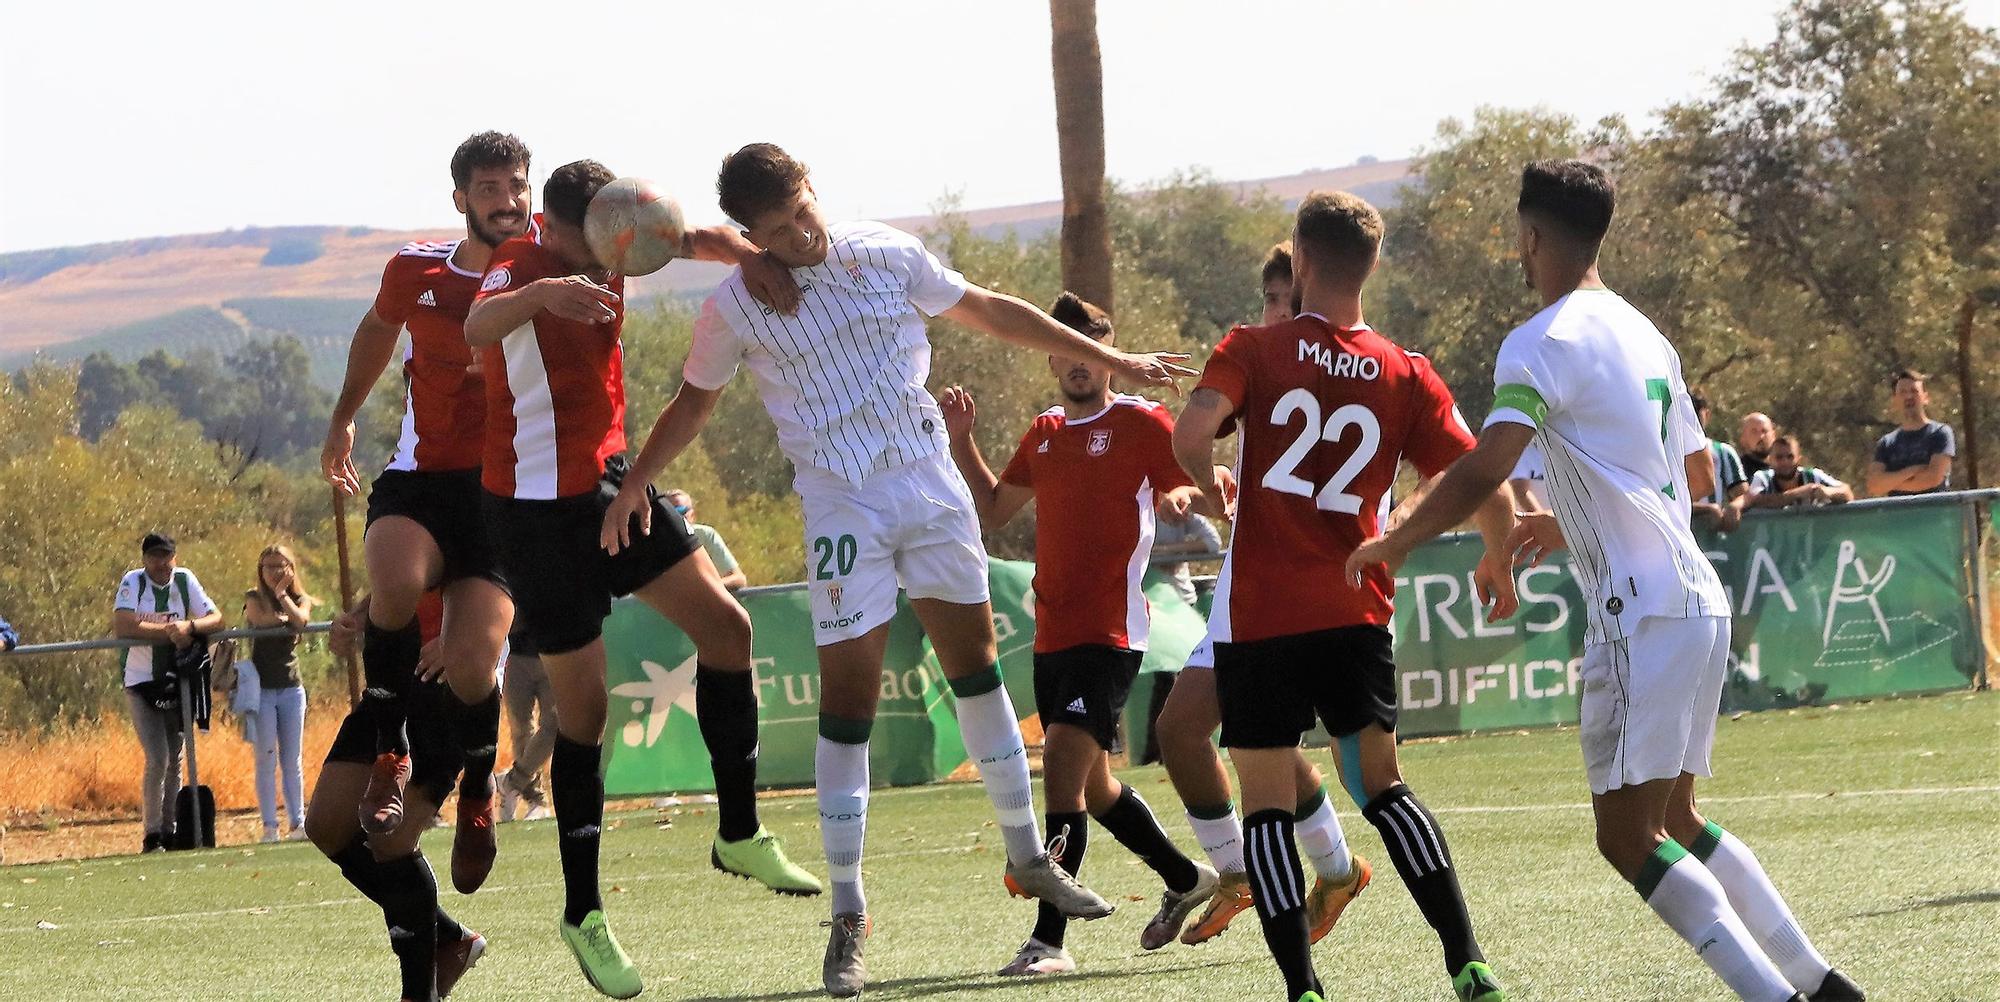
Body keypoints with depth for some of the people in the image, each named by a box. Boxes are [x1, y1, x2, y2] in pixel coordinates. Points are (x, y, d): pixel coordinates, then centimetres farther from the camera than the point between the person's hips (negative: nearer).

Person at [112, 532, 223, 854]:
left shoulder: (185, 580, -1)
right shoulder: (133, 582, -10)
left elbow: (216, 618, -4)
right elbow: (122, 626, -24)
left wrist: (189, 626, -25)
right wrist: (169, 631, -23)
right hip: (142, 684, -4)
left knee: (175, 759, 8)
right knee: (157, 759, -13)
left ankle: (169, 831, 17)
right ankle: (151, 834, -4)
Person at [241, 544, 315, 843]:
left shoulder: (301, 600, 9)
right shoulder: (254, 598, 3)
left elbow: (300, 620, -13)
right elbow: (261, 619, -19)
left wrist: (282, 595, -11)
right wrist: (285, 618, -6)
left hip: (291, 688, 3)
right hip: (262, 689, -3)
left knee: (292, 760, 4)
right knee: (267, 759, -6)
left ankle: (298, 822, 6)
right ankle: (270, 826, -6)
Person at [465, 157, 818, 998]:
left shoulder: (609, 247, -3)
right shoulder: (520, 269, -24)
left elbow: (696, 240, 7)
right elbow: (477, 328, -46)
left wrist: (752, 257, -17)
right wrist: (545, 292, -67)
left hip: (610, 480, 8)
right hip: (539, 507, -8)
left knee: (724, 625, 6)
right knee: (583, 708, -5)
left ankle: (740, 836, 18)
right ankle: (582, 914, 7)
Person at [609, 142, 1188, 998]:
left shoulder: (887, 255, 0)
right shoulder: (735, 308, -5)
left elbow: (992, 314, 10)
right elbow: (695, 402, 13)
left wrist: (1111, 360, 13)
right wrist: (634, 485, 11)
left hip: (932, 486, 3)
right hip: (840, 506, -3)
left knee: (976, 665, 9)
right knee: (847, 696, -8)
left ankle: (1028, 857, 24)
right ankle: (848, 918, -2)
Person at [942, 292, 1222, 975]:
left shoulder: (1142, 423, -4)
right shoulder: (1045, 434, 17)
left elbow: (1211, 493, -4)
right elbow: (992, 512, 25)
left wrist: (1183, 497, -27)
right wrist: (960, 440, 14)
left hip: (1110, 631, -8)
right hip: (1053, 636, 8)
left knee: (1064, 760, -21)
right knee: (1089, 783, 17)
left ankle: (1048, 940, -23)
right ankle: (1186, 880, 39)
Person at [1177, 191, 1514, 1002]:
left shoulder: (1251, 351, -3)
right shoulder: (1406, 377, 2)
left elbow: (1191, 434, -20)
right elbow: (1489, 493, -1)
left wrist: (1209, 489, 2)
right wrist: (1497, 566, 19)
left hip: (1259, 615, -3)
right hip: (1355, 615, 3)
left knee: (1267, 804, 3)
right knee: (1383, 785, 14)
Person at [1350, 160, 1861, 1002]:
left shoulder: (1543, 343, -10)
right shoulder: (1642, 333, 17)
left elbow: (1481, 475, -19)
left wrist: (1394, 544, -4)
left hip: (1641, 614, -9)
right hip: (1699, 606, 9)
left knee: (1627, 836, -7)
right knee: (1672, 821, 17)